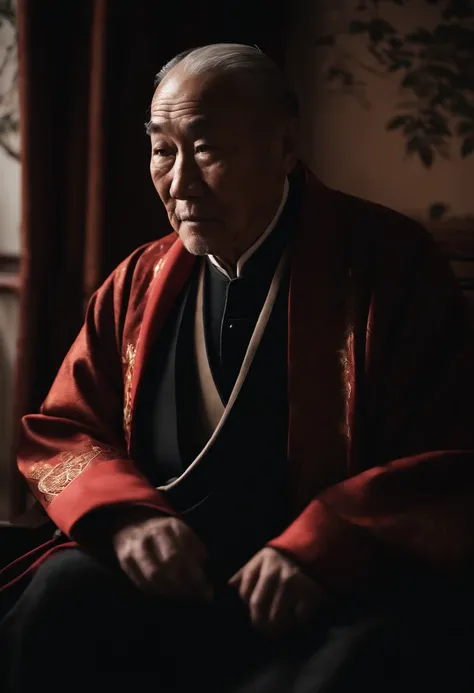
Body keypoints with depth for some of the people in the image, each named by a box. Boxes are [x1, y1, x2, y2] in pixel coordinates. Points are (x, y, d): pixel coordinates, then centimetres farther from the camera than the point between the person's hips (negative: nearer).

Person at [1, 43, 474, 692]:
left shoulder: (390, 263, -2)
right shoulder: (140, 282, 12)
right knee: (53, 601, -26)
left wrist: (321, 549, -23)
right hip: (165, 584, 4)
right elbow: (60, 432, 14)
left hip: (344, 594, -3)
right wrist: (122, 515, -9)